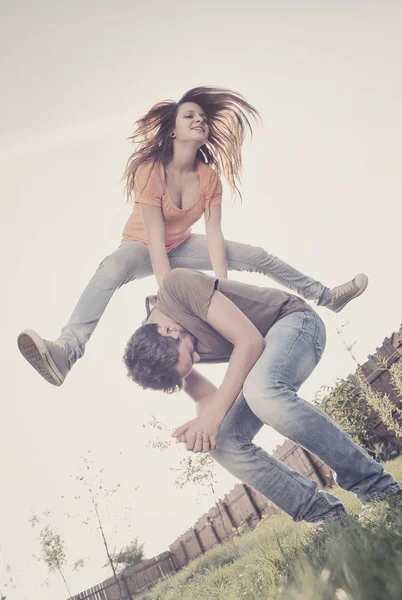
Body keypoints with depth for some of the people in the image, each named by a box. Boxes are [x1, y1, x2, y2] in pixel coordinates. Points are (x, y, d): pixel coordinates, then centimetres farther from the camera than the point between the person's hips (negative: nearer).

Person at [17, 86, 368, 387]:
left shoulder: (210, 175, -13)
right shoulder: (149, 170, -27)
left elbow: (214, 235, -19)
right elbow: (155, 241, -33)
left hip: (182, 247, 5)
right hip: (142, 247, -5)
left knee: (257, 257, -4)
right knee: (112, 269, -40)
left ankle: (325, 296, 12)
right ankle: (67, 352, -58)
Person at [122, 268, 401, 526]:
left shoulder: (178, 286, -27)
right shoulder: (150, 347, -6)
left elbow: (250, 341, -29)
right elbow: (206, 397, -2)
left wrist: (214, 413, -32)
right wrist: (204, 422, -25)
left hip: (295, 320, -7)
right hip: (262, 355, 7)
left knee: (260, 390, -37)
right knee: (222, 441, -11)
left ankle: (376, 485, -22)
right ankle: (323, 513, -4)